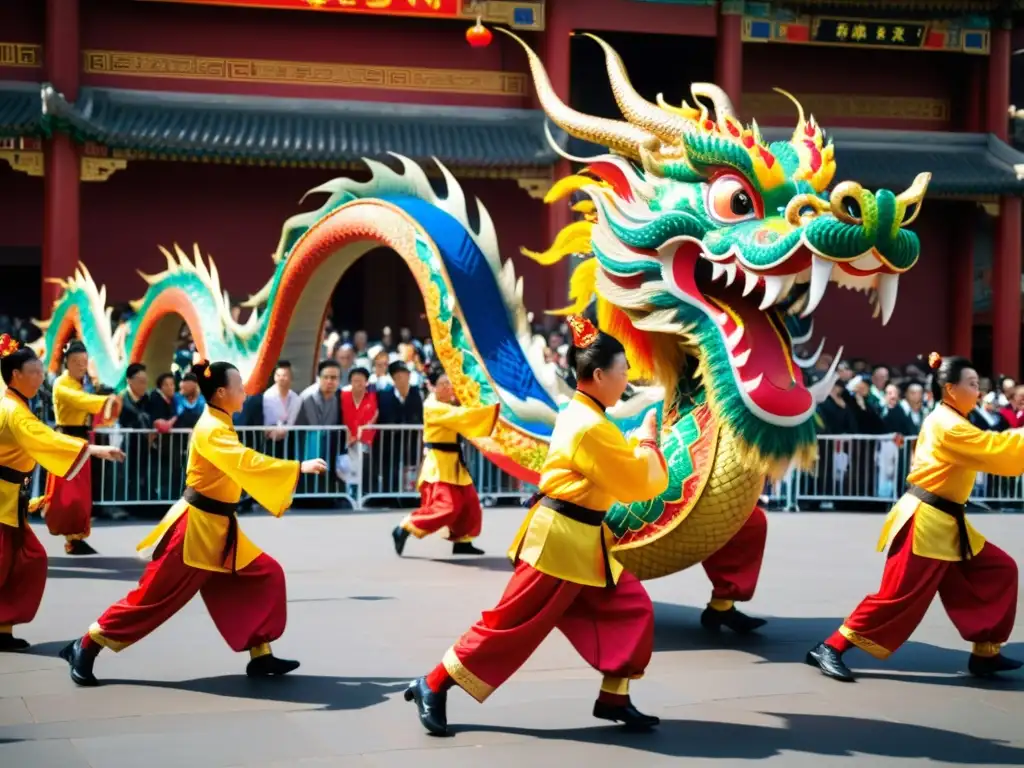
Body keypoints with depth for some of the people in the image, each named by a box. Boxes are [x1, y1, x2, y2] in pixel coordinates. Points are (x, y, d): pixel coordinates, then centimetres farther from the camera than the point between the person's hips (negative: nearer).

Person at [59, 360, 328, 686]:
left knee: (266, 575, 5)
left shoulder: (220, 426, 11)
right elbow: (246, 462, -34)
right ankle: (85, 648, 10)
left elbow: (241, 465, 12)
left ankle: (261, 656, 10)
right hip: (196, 525, -9)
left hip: (218, 525, 9)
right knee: (154, 595, -3)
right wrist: (300, 467, -36)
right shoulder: (211, 430, -20)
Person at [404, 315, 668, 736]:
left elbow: (617, 472, 20)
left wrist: (640, 445, 9)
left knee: (631, 607, 7)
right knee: (513, 621, -4)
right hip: (562, 539, -10)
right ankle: (432, 687, 5)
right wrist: (648, 442, -1)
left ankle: (613, 699, 13)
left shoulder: (580, 413, 11)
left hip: (583, 538, 10)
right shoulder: (592, 428, -21)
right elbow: (638, 484, -15)